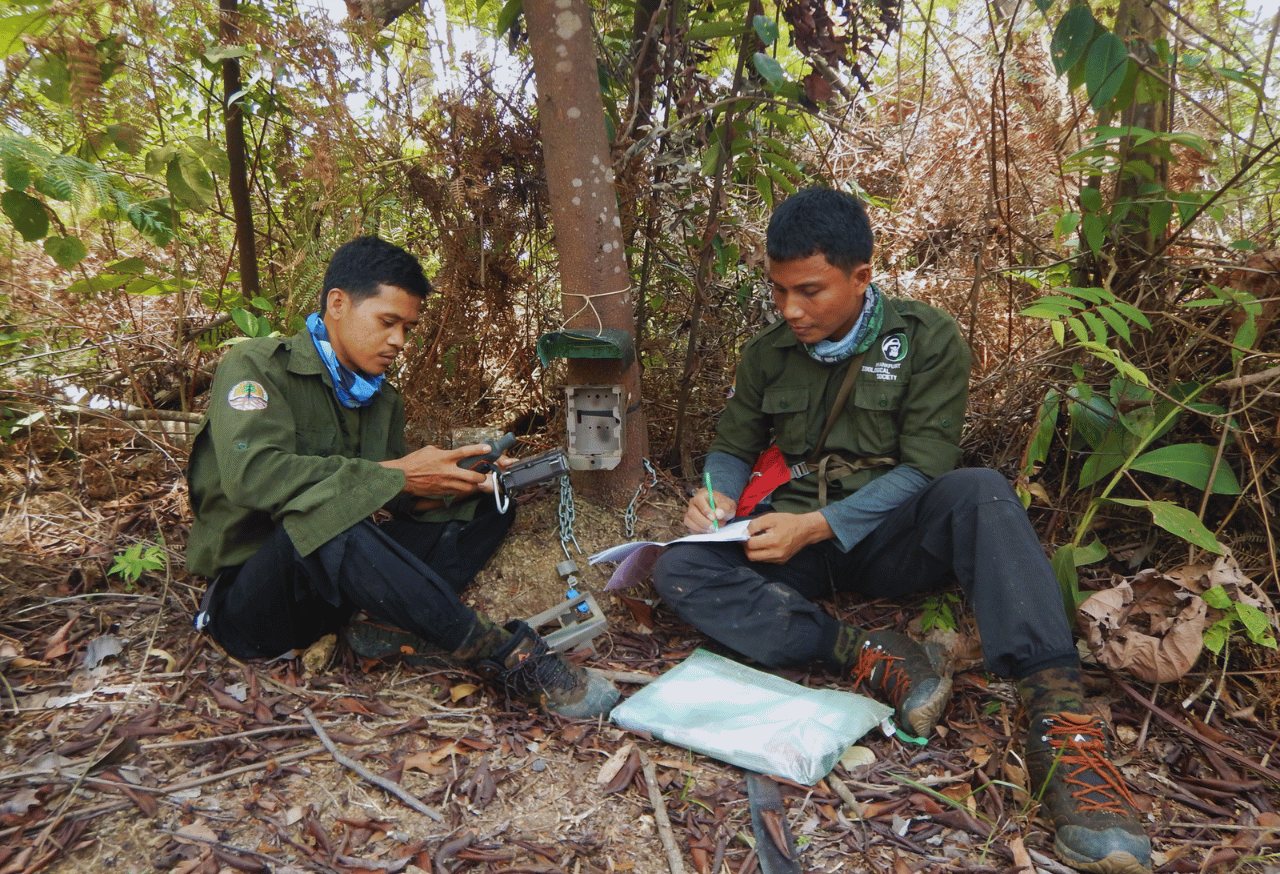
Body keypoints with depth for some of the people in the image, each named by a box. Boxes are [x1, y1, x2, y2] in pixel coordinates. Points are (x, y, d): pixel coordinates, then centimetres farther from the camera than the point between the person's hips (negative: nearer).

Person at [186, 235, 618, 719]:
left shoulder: (382, 401, 12)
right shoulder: (257, 365, -9)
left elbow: (395, 503, 8)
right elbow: (250, 472, -27)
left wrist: (462, 479, -12)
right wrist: (395, 476, -28)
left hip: (337, 588, 7)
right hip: (249, 602, -6)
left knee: (487, 507, -1)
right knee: (320, 511, -39)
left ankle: (393, 624, -26)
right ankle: (503, 654, -32)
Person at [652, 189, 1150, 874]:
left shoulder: (926, 339, -5)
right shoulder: (768, 354, 7)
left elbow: (922, 469, -11)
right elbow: (731, 448, 15)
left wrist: (817, 524, -22)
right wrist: (718, 495, -9)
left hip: (891, 538, -3)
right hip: (798, 545, 3)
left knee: (978, 491, -34)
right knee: (678, 570, -23)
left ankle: (1060, 726, -40)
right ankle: (868, 657, -32)